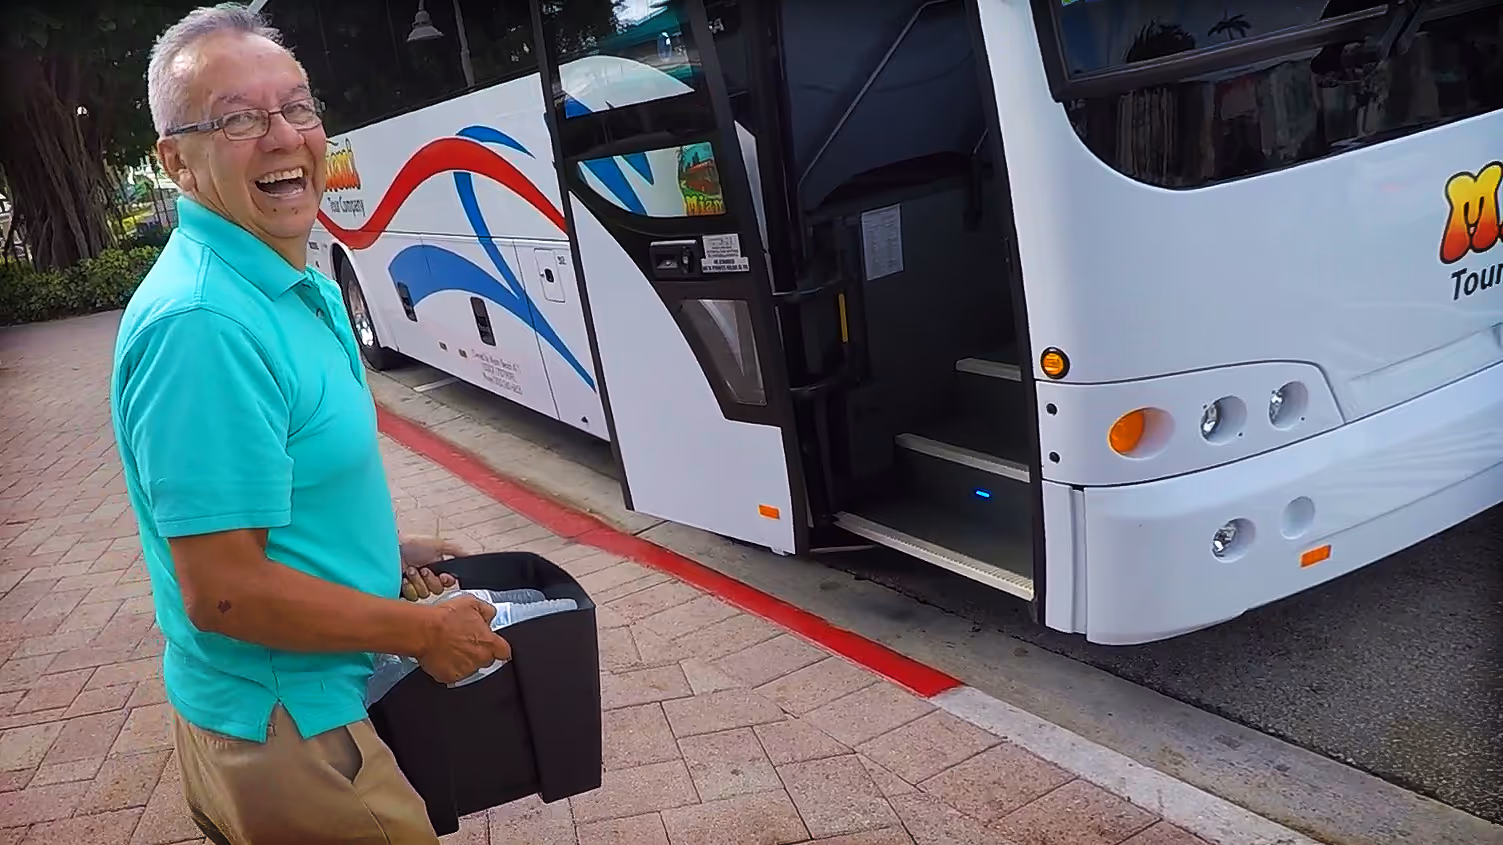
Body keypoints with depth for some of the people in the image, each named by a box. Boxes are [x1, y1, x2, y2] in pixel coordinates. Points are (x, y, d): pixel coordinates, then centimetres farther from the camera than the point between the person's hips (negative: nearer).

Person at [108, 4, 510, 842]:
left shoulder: (298, 287, 4)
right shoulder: (203, 323, -27)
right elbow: (224, 593, -27)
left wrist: (387, 547, 11)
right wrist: (425, 631, -18)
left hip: (320, 693, 9)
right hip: (284, 731, -9)